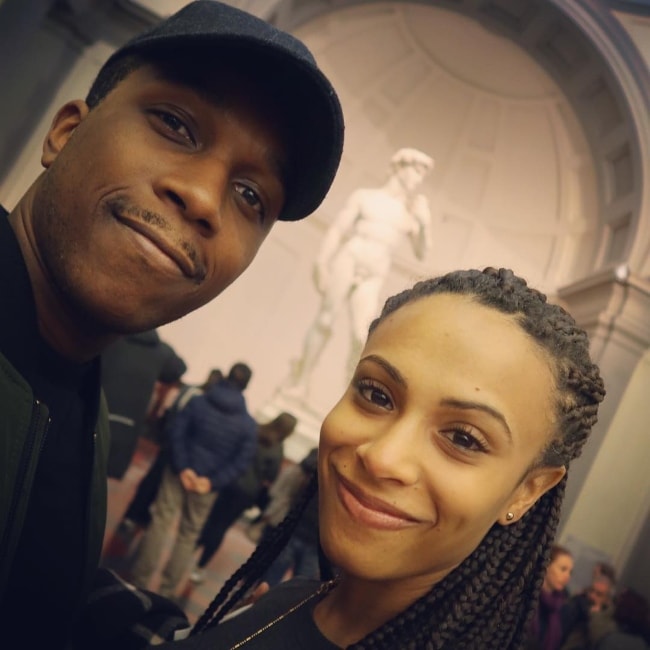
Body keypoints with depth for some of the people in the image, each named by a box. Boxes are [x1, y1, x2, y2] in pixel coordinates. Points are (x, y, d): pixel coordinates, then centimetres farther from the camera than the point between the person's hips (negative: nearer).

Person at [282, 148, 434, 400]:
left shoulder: (412, 211, 14)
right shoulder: (365, 196, 8)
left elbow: (421, 253, 11)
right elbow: (337, 230, 3)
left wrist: (424, 222, -2)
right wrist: (322, 263, -7)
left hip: (374, 276, 1)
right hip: (348, 259, -1)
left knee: (360, 336, -11)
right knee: (324, 321, -4)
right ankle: (300, 380, 6)